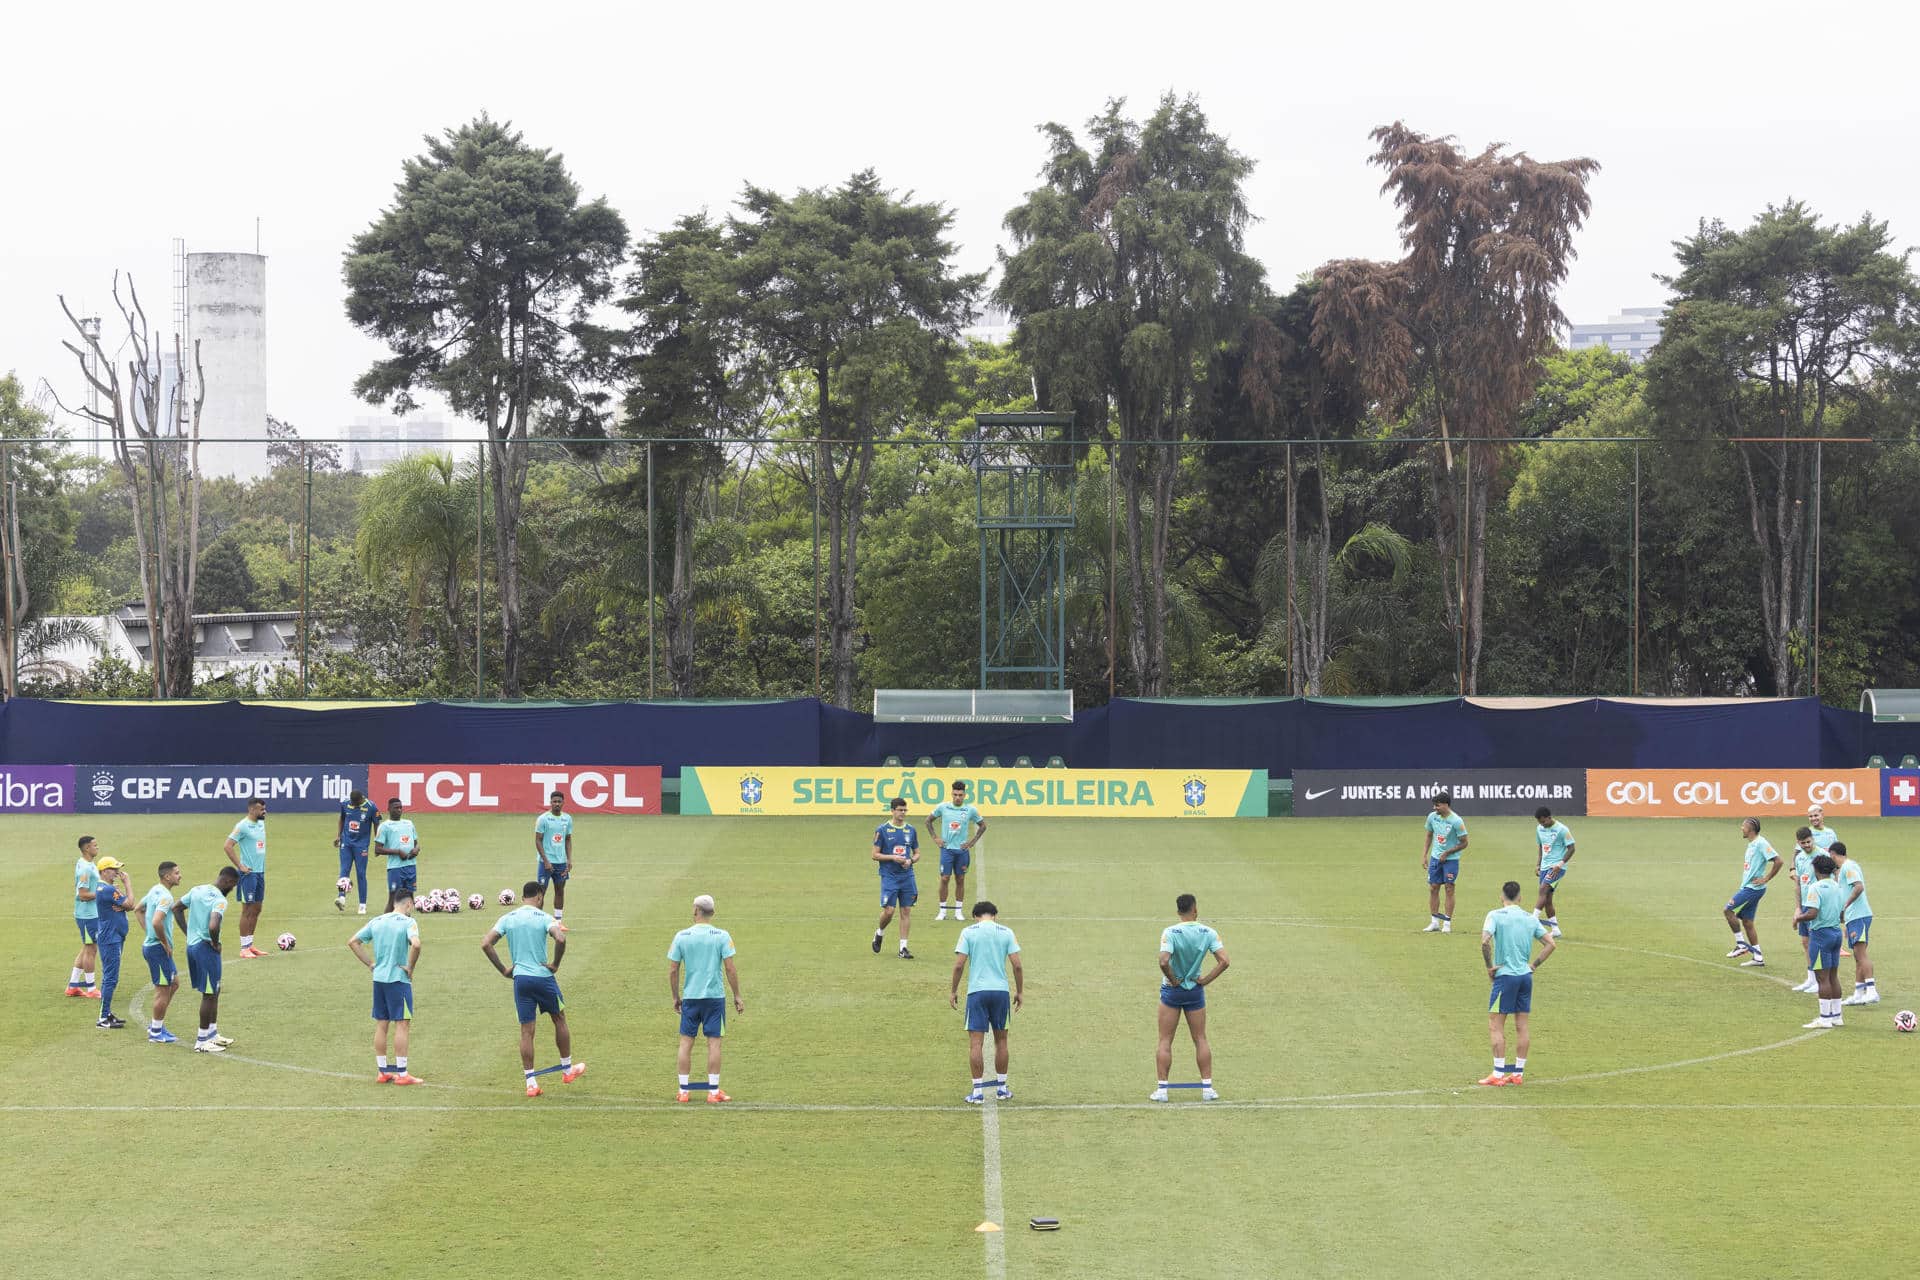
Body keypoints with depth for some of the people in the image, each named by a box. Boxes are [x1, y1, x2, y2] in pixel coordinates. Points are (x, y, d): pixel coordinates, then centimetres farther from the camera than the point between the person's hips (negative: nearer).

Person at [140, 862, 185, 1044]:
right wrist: (165, 943, -20)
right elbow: (157, 922, -34)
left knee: (174, 983, 20)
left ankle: (156, 1025, 24)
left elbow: (140, 909, 25)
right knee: (163, 990, 0)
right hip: (158, 948, -10)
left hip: (150, 944, 10)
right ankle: (156, 1033, 9)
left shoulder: (155, 890, 10)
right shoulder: (165, 896, -21)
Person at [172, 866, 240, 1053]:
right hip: (206, 948, -9)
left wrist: (188, 933, 15)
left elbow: (176, 908, 16)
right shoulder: (220, 900, -19)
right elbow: (213, 926, -34)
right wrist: (215, 943, -14)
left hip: (191, 945, 9)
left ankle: (212, 1033, 30)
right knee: (209, 994, 2)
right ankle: (202, 1041, 7)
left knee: (214, 991, 21)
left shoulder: (197, 890, 7)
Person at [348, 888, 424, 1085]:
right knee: (402, 1025, -1)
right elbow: (415, 944, -27)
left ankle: (381, 1072, 17)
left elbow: (352, 942, 11)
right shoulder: (408, 922, -10)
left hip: (378, 979, 6)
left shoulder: (376, 921, 9)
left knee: (381, 1025, 12)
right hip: (398, 980, -6)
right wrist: (410, 967, -13)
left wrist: (371, 964, 11)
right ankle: (402, 1074, -1)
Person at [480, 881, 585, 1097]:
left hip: (519, 978, 3)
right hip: (543, 976, -3)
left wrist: (503, 970, 2)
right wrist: (555, 965, -10)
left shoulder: (507, 918, 4)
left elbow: (485, 943, -3)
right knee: (559, 1019, 19)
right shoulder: (544, 917, -6)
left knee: (526, 1030, 6)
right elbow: (560, 939, -24)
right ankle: (568, 1069, 30)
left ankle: (530, 1082, 4)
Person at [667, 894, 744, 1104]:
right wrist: (737, 996, 3)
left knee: (686, 1042, 8)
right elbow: (730, 969, -7)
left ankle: (683, 1091, 10)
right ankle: (713, 1091, 5)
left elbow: (672, 971, 1)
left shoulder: (681, 936, -2)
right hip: (715, 996, -1)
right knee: (714, 1042, 3)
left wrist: (675, 997, 12)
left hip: (690, 997, 1)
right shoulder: (722, 936, -6)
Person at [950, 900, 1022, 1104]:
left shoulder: (968, 932, 1)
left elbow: (959, 965, -4)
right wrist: (1020, 991, 10)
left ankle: (978, 1091, -3)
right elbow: (1017, 965, 0)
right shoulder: (1006, 932, 5)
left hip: (976, 991, -2)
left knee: (976, 1043, -1)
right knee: (1001, 1040, 15)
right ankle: (1001, 1087, 21)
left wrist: (953, 991, 5)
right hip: (1001, 990, 2)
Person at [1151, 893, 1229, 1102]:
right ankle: (1207, 1088, 13)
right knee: (1201, 1039, 14)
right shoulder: (1208, 933, -8)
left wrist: (1172, 980, -11)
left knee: (1165, 1041, 6)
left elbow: (1164, 962, -28)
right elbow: (1224, 961, -14)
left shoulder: (1170, 932, -17)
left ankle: (1162, 1089, 5)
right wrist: (1205, 980, -5)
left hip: (1172, 990, -2)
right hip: (1195, 991, 2)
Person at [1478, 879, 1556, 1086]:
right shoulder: (1530, 919, 8)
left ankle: (1498, 1074, -3)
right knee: (1521, 1026, 10)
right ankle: (1518, 1073, 14)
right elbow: (1550, 944, 7)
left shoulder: (1495, 915, -7)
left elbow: (1485, 941, -21)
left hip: (1505, 976, -5)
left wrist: (1490, 967, -9)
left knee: (1495, 1026, 0)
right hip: (1526, 976, 5)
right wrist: (1534, 965, 11)